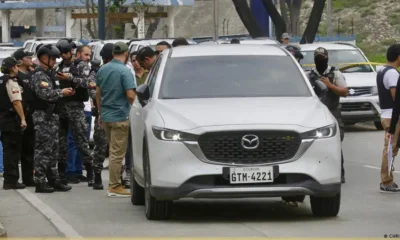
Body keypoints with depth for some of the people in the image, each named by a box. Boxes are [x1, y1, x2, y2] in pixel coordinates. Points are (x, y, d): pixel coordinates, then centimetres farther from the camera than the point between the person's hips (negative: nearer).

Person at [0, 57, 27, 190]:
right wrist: (23, 119, -22)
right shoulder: (12, 82, -14)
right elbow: (16, 102, -22)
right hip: (12, 119, -9)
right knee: (13, 150, -5)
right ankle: (11, 180, -5)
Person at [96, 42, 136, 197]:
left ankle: (115, 182, 21)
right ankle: (114, 187, -1)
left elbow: (98, 93, 14)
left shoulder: (103, 69, 7)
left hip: (106, 115, 7)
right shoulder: (124, 71, -15)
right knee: (117, 153, -3)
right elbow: (131, 95, -21)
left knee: (114, 150, 17)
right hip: (120, 116, -7)